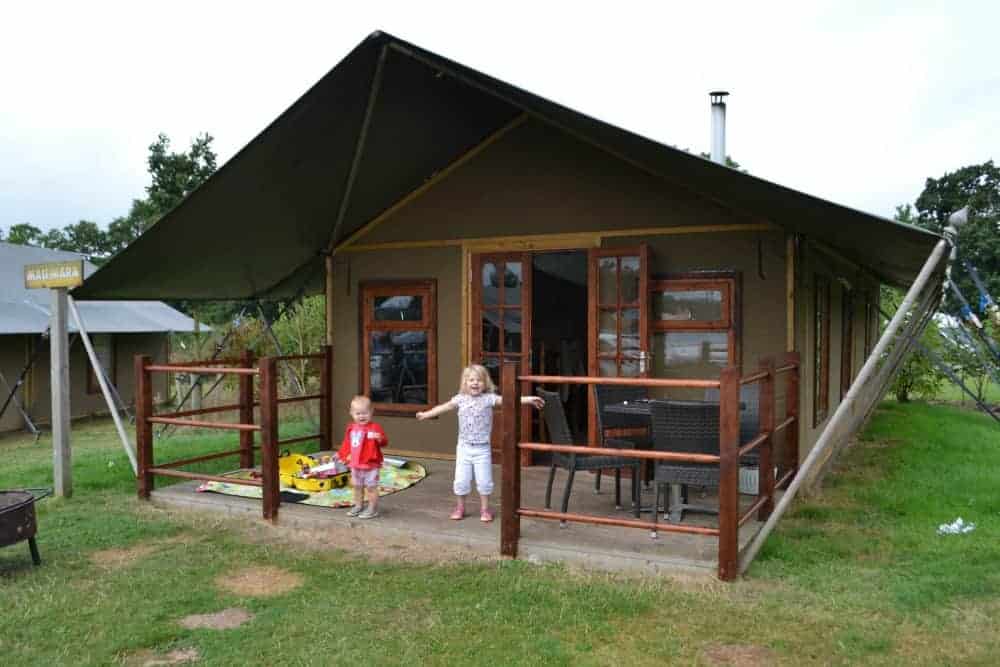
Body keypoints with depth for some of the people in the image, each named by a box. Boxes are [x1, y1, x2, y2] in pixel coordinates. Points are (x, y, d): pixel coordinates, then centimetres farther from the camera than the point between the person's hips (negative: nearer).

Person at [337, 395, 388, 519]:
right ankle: (358, 506, 36)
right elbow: (346, 444, 17)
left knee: (371, 487, 3)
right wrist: (342, 455, 21)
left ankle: (373, 509, 14)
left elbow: (384, 442, -25)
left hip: (371, 465, -7)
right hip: (355, 465, 7)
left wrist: (380, 438, -45)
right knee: (357, 486, 20)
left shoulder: (375, 428, -17)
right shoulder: (351, 428, 4)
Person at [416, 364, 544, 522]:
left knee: (484, 480, 1)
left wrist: (527, 400, -26)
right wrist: (426, 414, 11)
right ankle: (460, 507, 25)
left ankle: (485, 508, 19)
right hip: (464, 447, 2)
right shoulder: (460, 399, 1)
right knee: (461, 480, 6)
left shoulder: (489, 398, -7)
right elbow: (445, 407, 9)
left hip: (482, 448, -2)